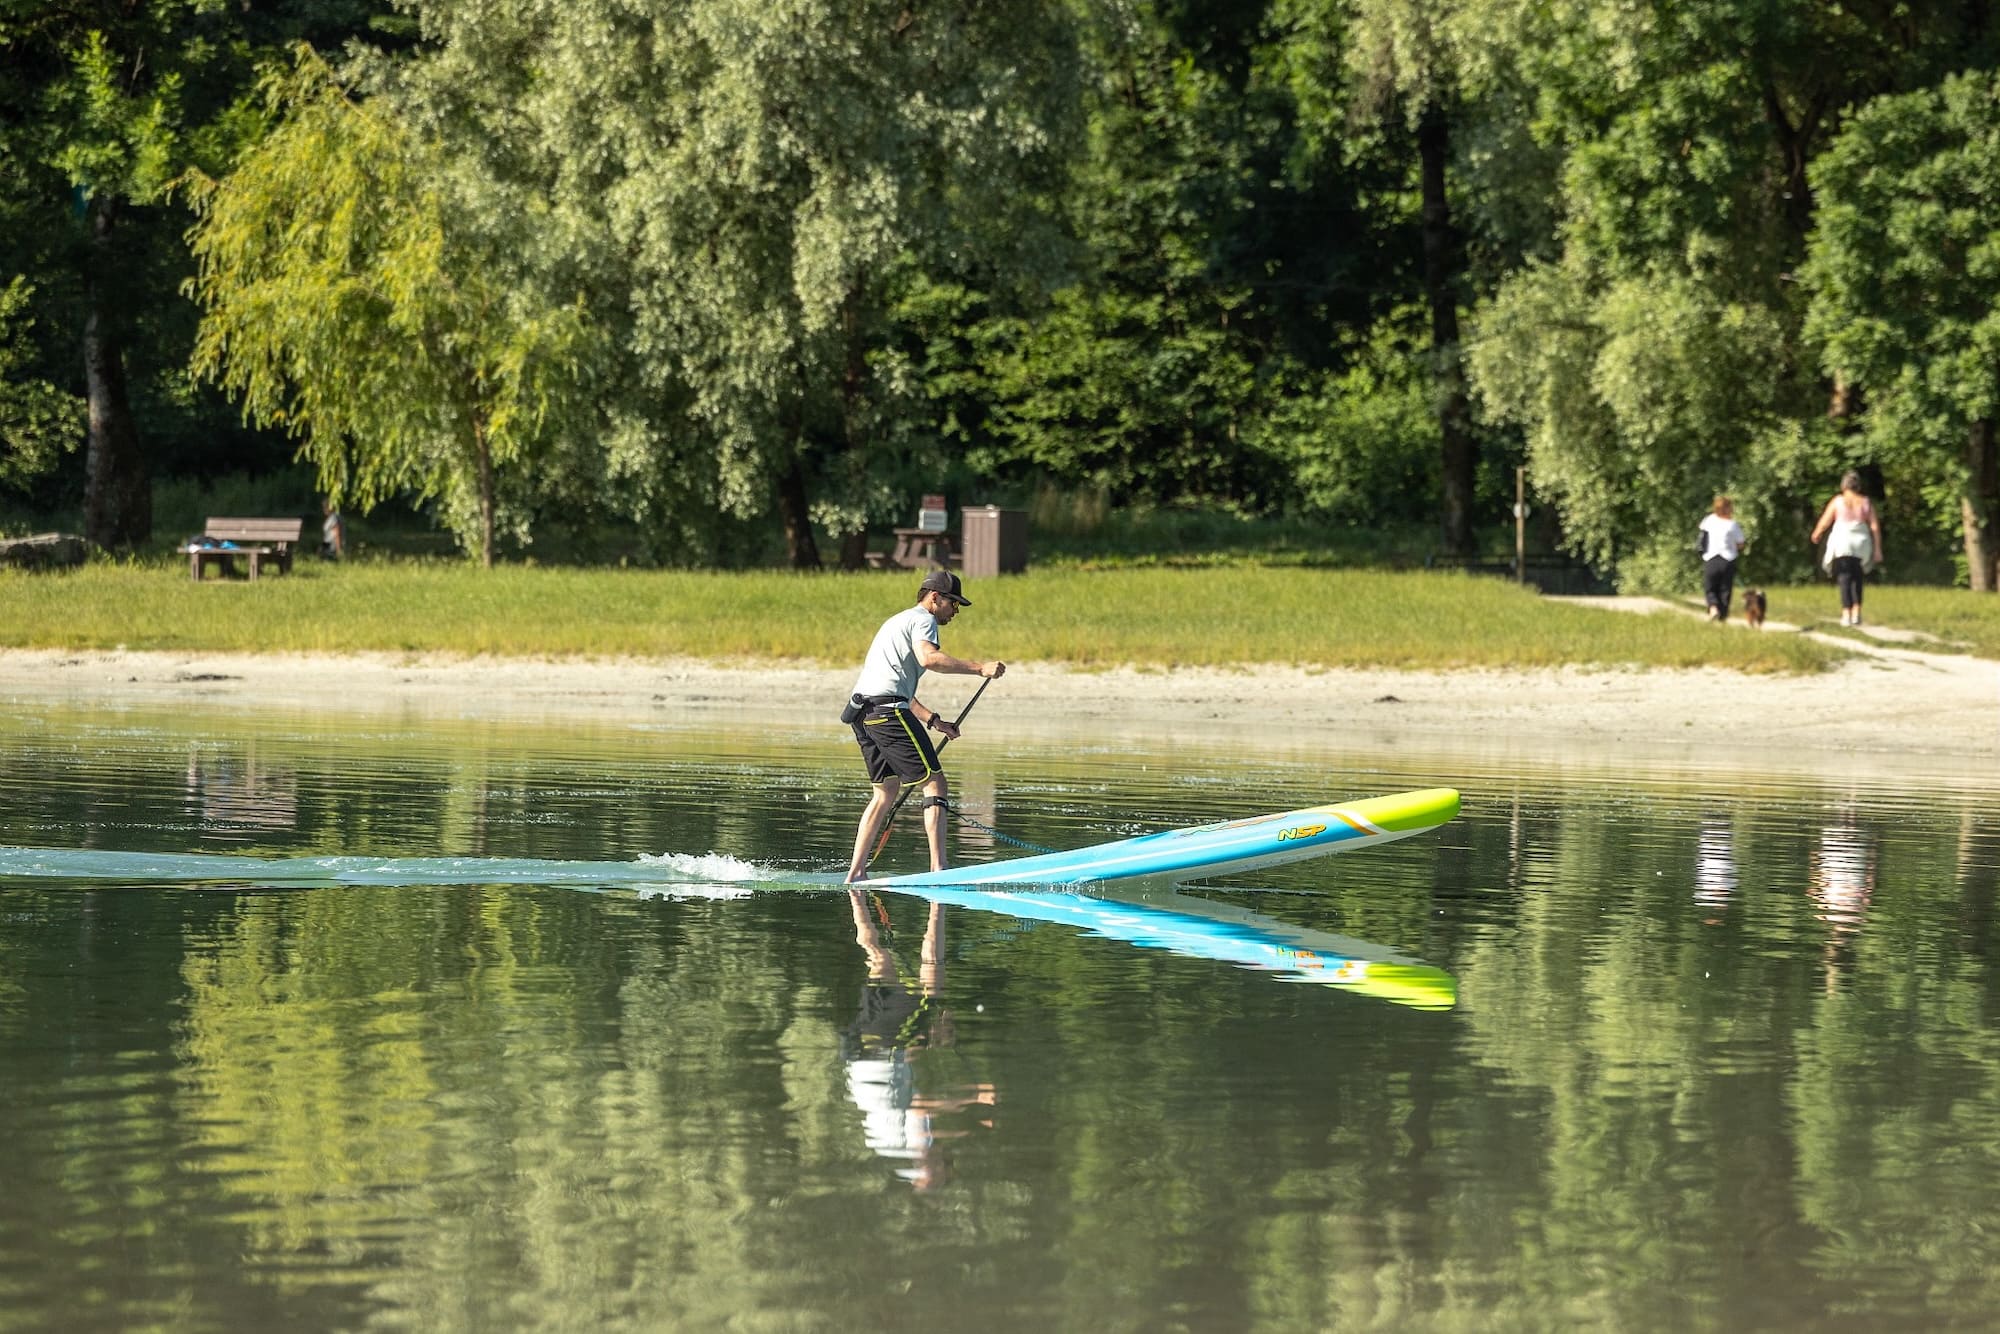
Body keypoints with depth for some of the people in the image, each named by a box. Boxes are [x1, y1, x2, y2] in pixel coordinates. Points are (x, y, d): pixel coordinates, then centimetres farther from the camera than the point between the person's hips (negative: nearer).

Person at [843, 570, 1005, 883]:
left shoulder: (899, 621, 31)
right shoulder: (922, 620, 0)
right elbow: (928, 658, -22)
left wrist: (934, 720, 27)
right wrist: (978, 668, -22)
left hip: (863, 712, 10)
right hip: (888, 711, -10)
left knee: (886, 792, 17)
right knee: (935, 784, -9)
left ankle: (855, 873, 13)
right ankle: (938, 866, -17)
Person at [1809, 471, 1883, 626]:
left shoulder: (1838, 501, 0)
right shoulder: (1866, 503, 6)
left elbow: (1825, 521, 4)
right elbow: (1875, 526, 2)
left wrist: (1816, 534, 24)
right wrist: (1877, 549, 5)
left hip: (1842, 543, -2)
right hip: (1861, 544, 2)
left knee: (1844, 579, -3)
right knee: (1857, 579, 15)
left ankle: (1846, 614, -13)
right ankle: (1856, 613, 7)